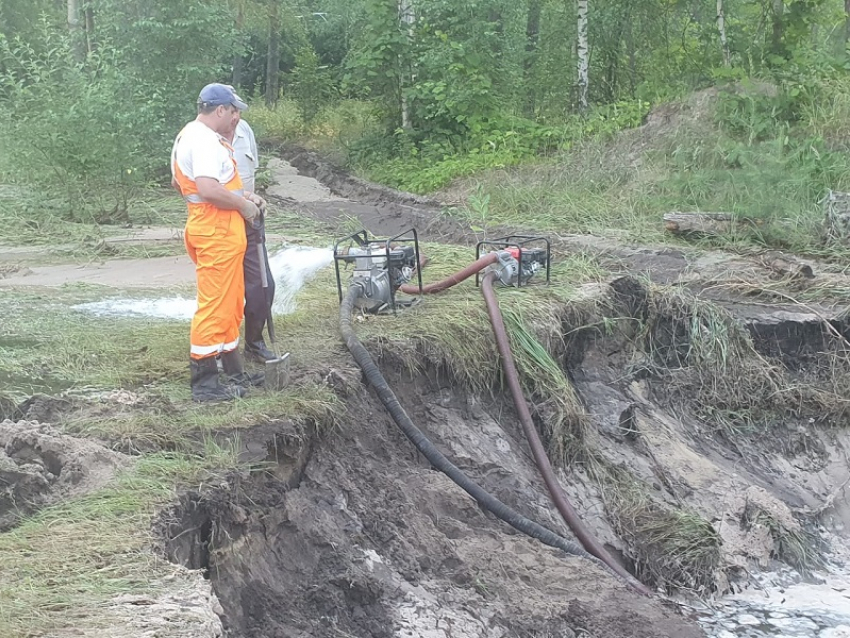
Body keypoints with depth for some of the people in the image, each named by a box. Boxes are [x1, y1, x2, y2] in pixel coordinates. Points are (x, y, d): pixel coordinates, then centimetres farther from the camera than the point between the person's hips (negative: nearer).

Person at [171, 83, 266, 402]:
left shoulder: (191, 136, 17)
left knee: (230, 305, 18)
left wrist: (243, 195, 16)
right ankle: (205, 383, -2)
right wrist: (244, 205, -13)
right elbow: (209, 189, -28)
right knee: (214, 305, -6)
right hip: (217, 233, -11)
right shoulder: (204, 140, -17)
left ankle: (233, 372, 28)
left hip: (220, 232, 11)